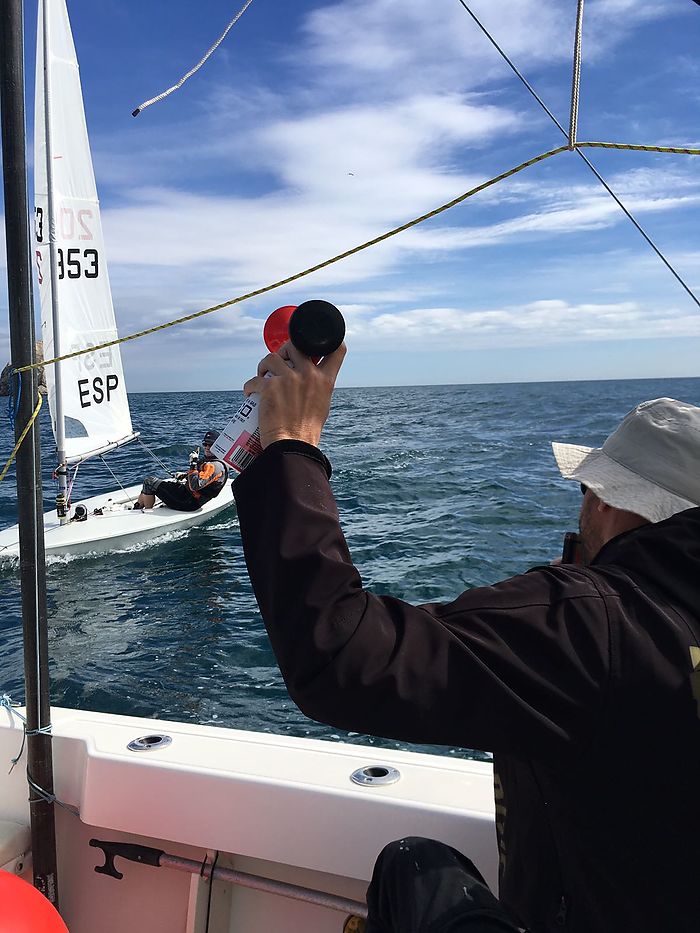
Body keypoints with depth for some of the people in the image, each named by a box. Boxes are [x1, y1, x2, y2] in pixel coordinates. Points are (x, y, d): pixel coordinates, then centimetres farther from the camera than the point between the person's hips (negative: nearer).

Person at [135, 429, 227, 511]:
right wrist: (185, 475, 14)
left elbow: (195, 486, -33)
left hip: (188, 503, -11)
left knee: (149, 482, -6)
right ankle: (136, 508, 28)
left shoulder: (215, 466, -23)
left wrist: (193, 463, -26)